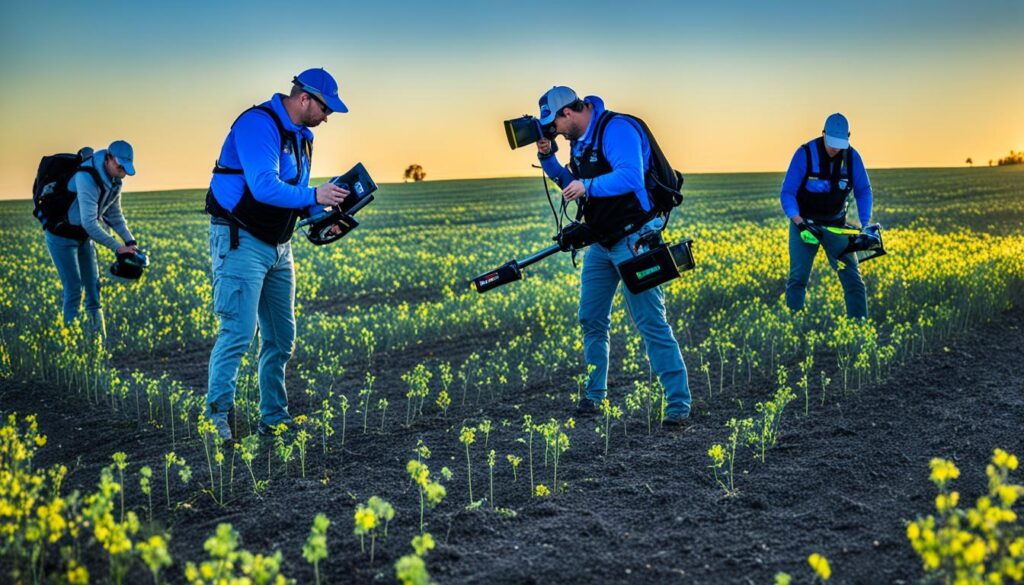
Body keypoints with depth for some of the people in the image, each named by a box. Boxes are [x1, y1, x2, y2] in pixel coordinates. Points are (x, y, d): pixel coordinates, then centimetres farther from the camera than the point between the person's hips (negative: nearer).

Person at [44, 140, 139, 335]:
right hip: (62, 236, -8)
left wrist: (130, 241, -9)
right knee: (74, 288, -8)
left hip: (84, 236, 8)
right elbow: (89, 222, -36)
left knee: (93, 285, 8)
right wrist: (117, 247, -35)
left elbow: (114, 215, 6)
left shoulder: (114, 181, -4)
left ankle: (98, 335, 15)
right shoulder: (87, 178, -33)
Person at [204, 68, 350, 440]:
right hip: (241, 242, -10)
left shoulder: (300, 135, 14)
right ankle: (217, 416, -8)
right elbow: (265, 187, -27)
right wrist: (314, 195, -20)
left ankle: (274, 418, 18)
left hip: (278, 248, 10)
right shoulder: (258, 124, -17)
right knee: (238, 332, -14)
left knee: (280, 337, 10)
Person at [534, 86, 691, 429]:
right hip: (601, 242, 9)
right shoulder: (580, 140, 13)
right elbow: (574, 186, 23)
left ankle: (678, 406, -7)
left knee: (651, 323, -11)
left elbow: (630, 178, -29)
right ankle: (594, 396, 24)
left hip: (633, 240, -9)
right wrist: (548, 158, 10)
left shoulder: (616, 129, -16)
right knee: (591, 320, 11)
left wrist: (589, 185, -36)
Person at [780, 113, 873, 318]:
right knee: (798, 278, -8)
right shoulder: (805, 154, -17)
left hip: (836, 226, 2)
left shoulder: (852, 156, -8)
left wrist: (866, 225, -8)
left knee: (853, 278, -5)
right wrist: (799, 223, -27)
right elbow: (787, 193, -15)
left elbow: (863, 191, 4)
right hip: (805, 223, -2)